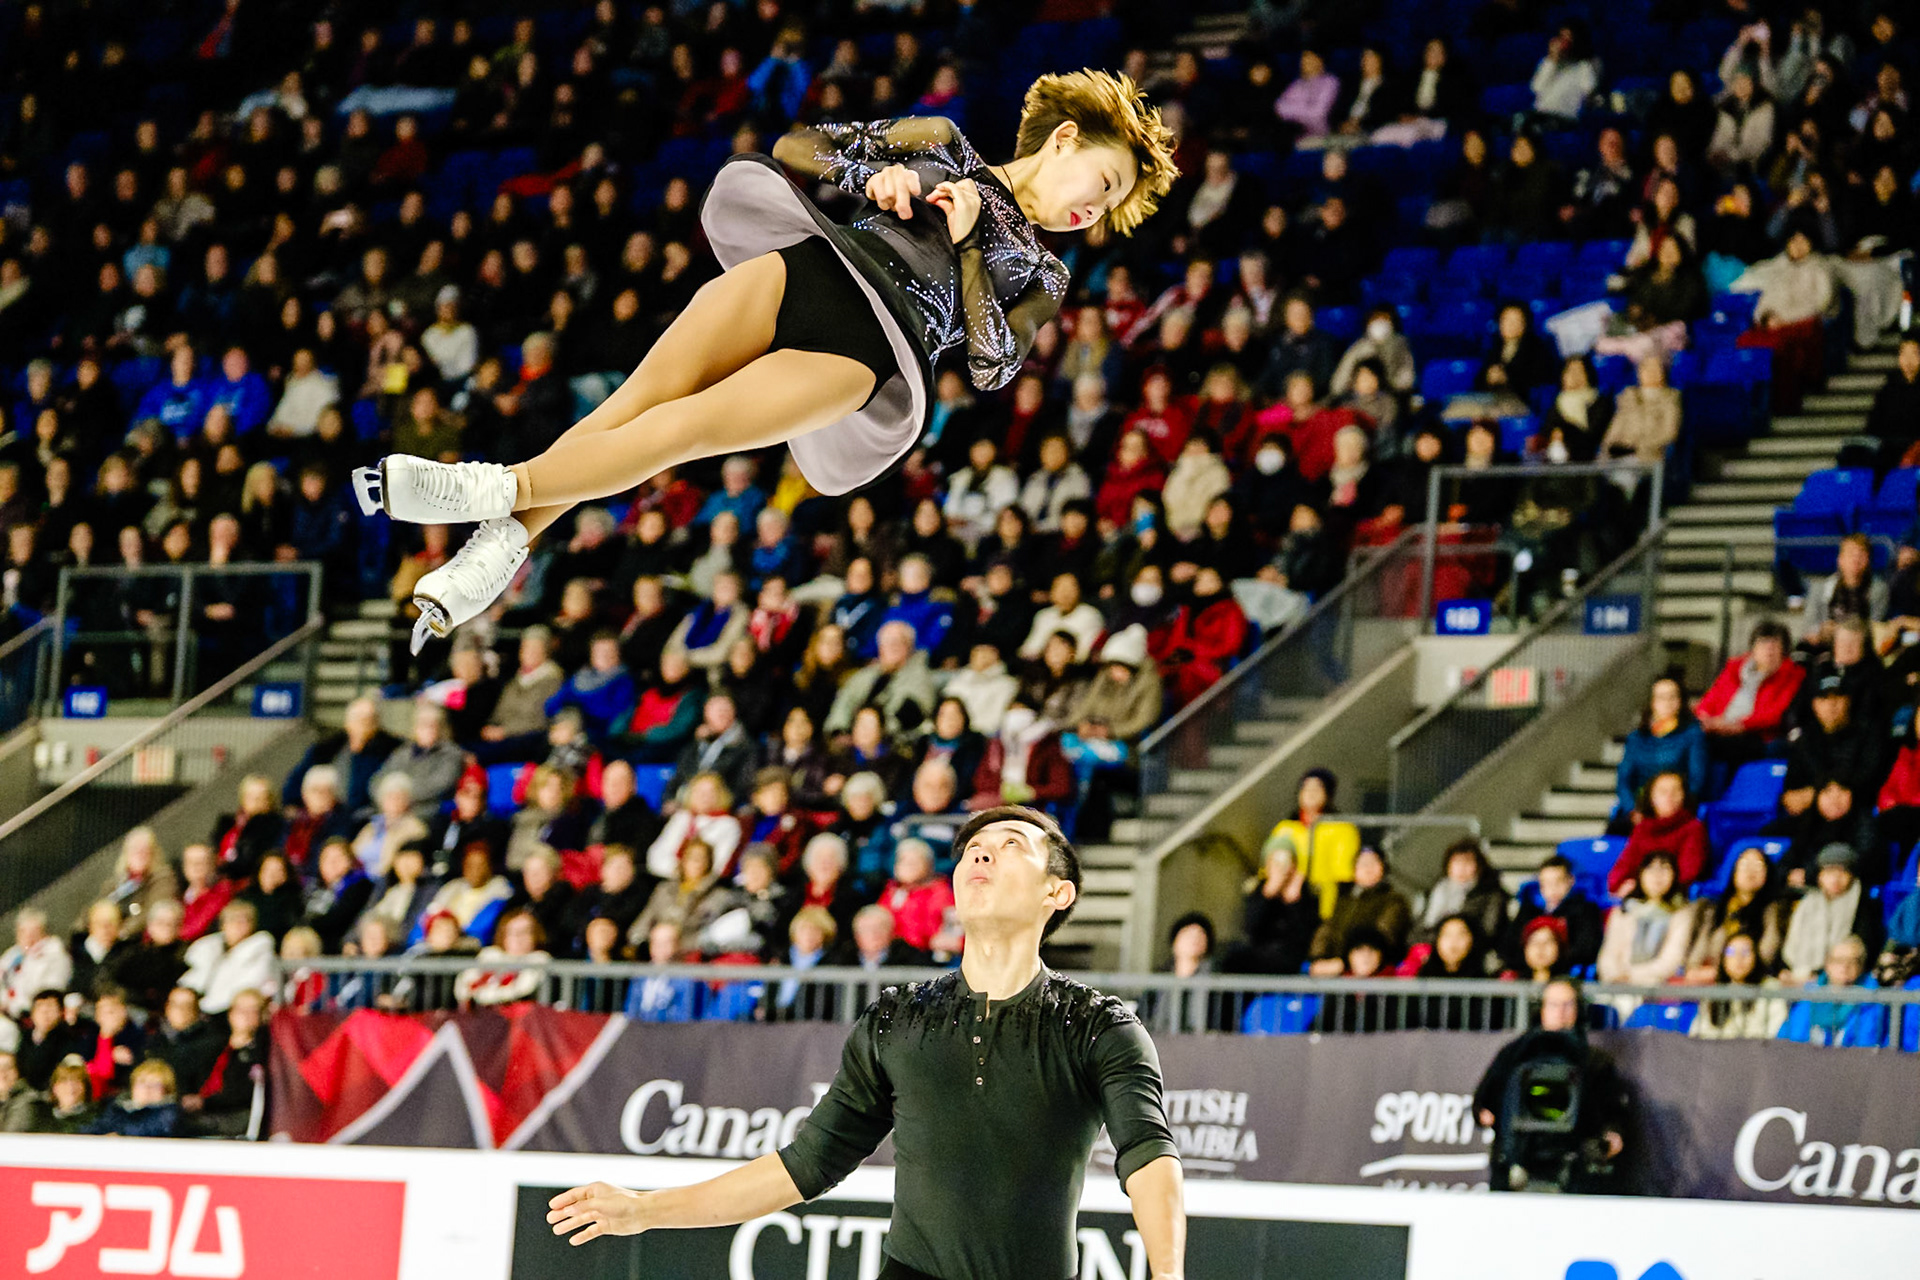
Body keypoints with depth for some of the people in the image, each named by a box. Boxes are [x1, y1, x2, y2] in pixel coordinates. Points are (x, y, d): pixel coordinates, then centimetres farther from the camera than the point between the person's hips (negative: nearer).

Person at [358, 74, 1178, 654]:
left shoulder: (1039, 275, 25)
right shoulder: (941, 144, 28)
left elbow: (992, 364, 5)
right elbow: (798, 147, 22)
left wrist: (968, 238, 2)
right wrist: (873, 172, 4)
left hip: (870, 352, -2)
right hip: (813, 268, 2)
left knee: (677, 431, -23)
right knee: (644, 393, -21)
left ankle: (500, 491, -26)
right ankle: (504, 541, -25)